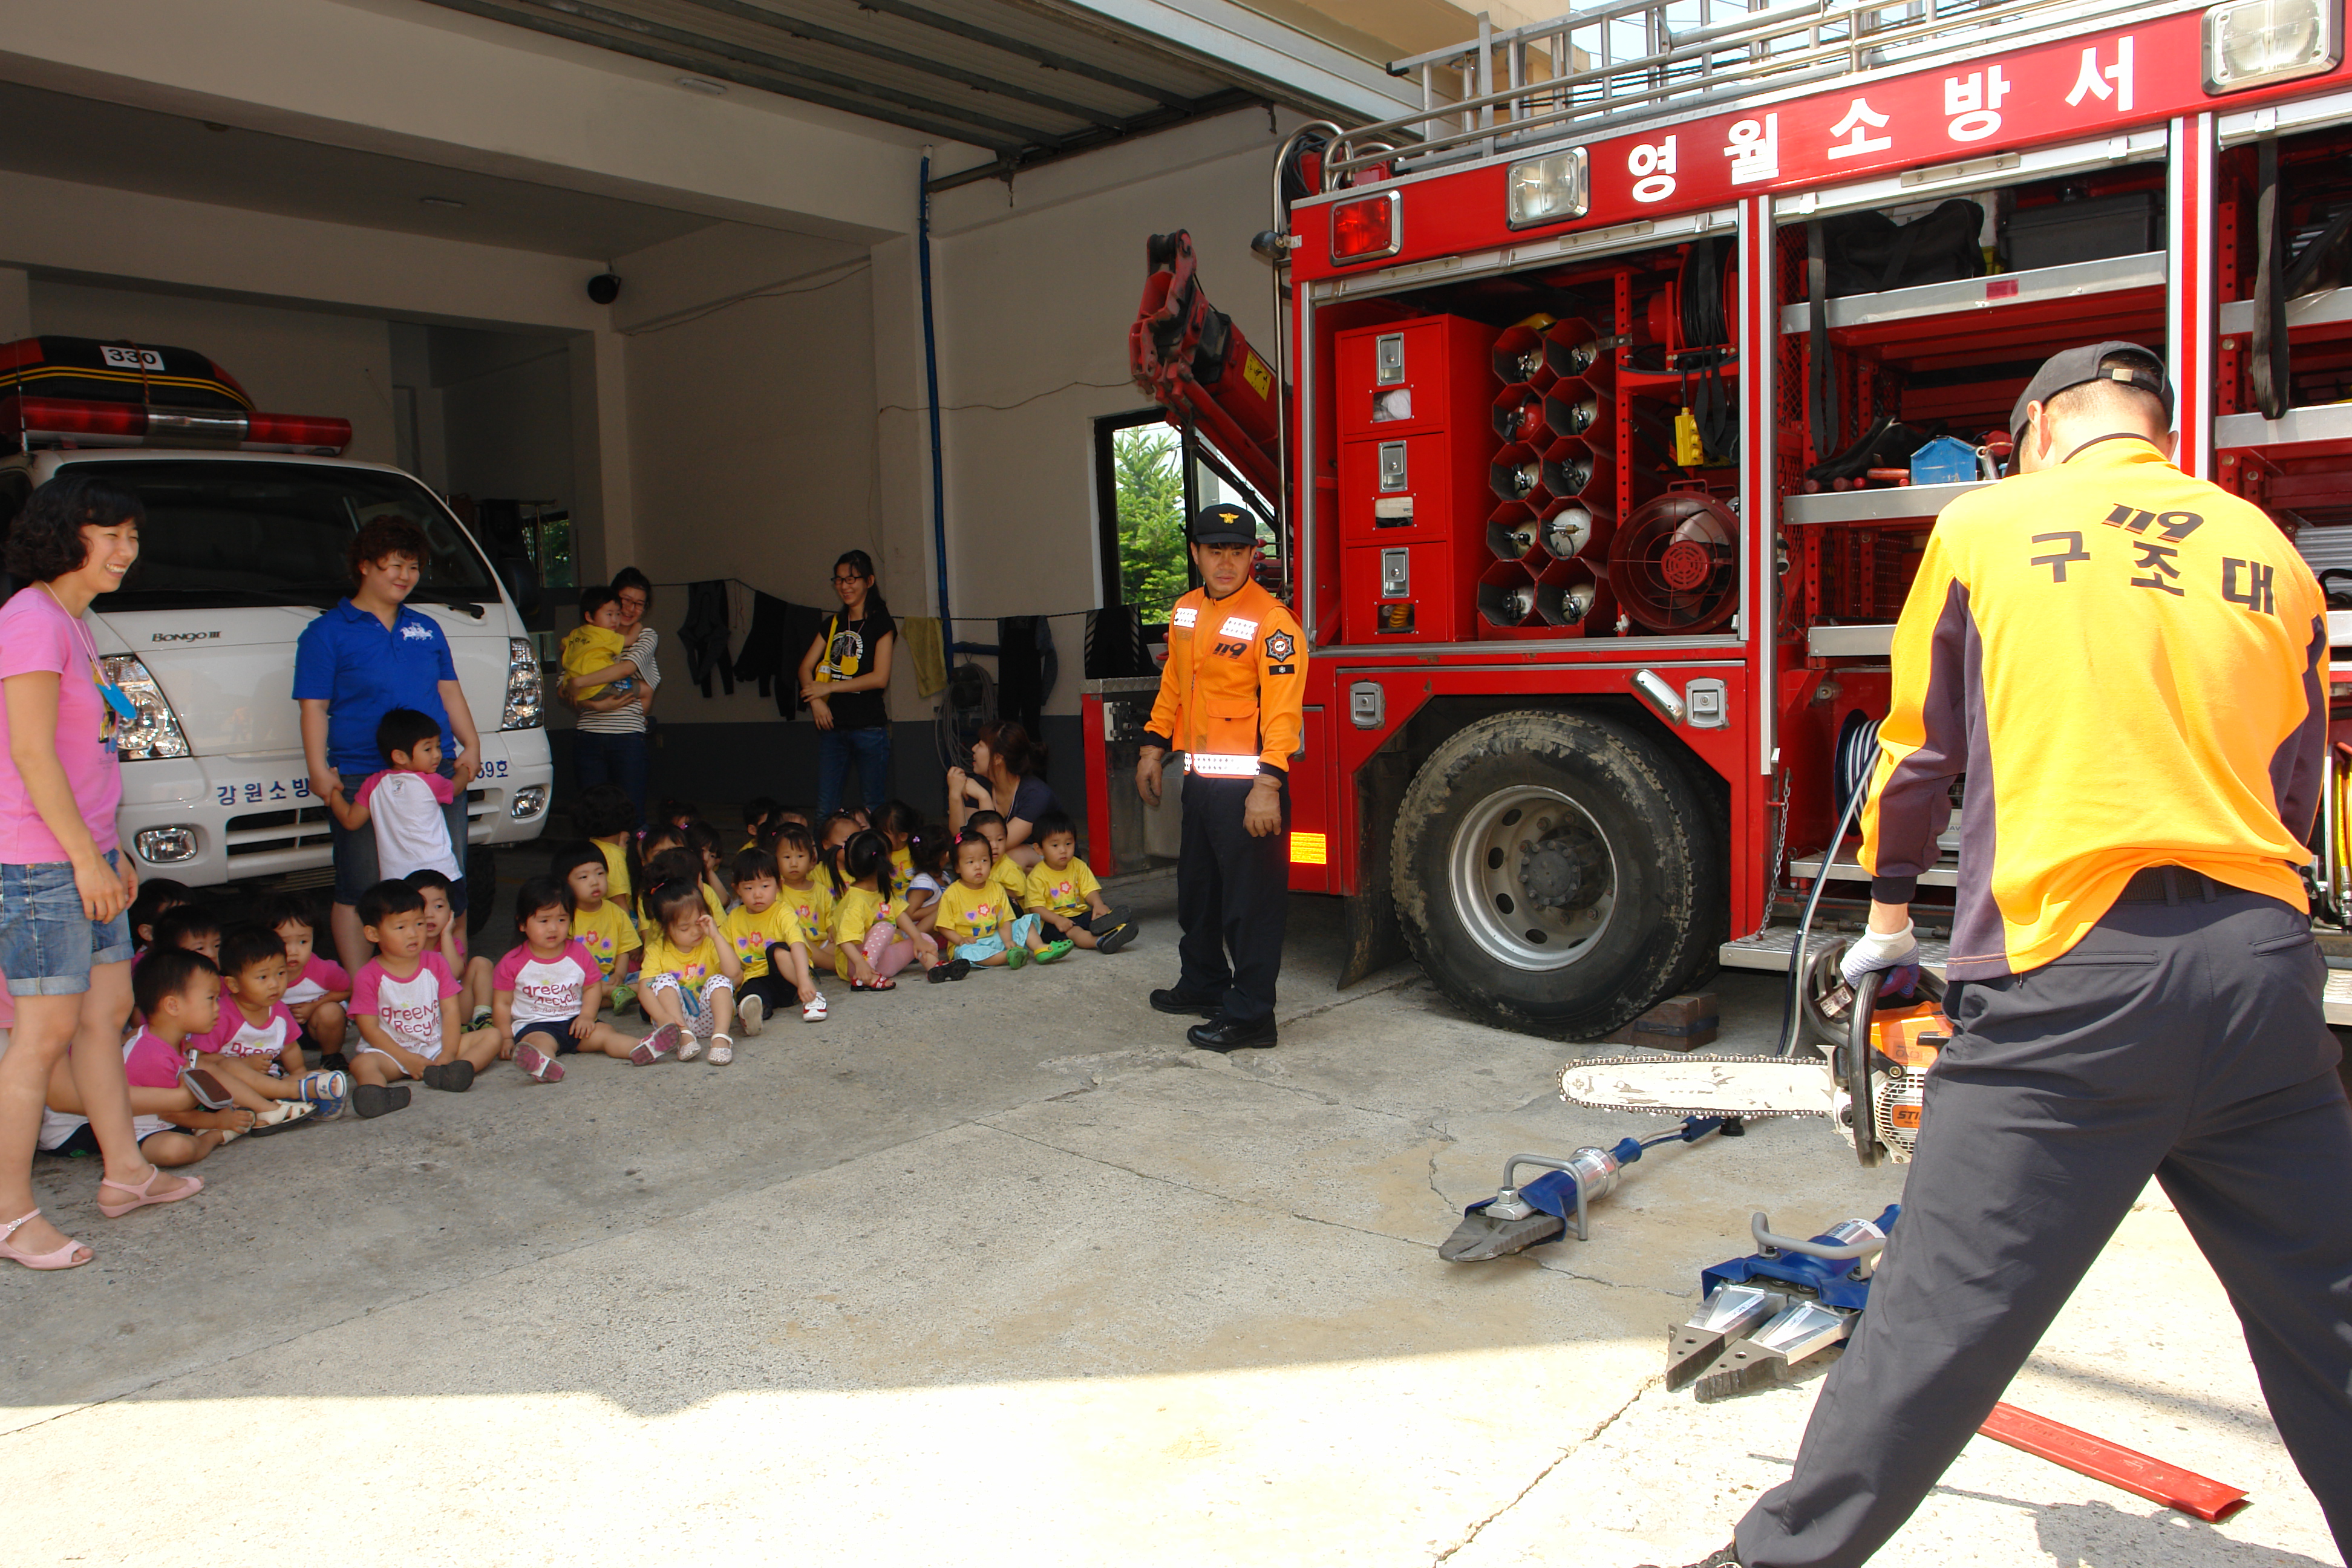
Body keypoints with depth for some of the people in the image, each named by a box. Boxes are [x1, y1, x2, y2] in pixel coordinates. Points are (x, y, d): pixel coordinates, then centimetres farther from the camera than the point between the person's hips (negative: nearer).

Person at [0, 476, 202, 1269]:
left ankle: (126, 1173, 25)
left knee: (107, 1011, 14)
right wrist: (86, 857, -18)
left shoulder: (73, 624, 16)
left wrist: (110, 850, 19)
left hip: (83, 852, 10)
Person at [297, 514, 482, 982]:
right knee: (359, 892, -1)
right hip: (362, 780, -4)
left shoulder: (426, 628, 18)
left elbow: (450, 693, 19)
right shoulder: (327, 633, 4)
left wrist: (470, 745, 6)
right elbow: (314, 708, -2)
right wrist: (319, 770, -12)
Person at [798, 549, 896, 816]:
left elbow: (880, 678, -11)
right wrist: (816, 700, -9)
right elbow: (806, 667, 11)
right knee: (825, 810, 3)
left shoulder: (881, 623, -2)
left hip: (869, 727, -5)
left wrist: (829, 687, -9)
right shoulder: (833, 623, 15)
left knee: (872, 808, 2)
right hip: (832, 726, 5)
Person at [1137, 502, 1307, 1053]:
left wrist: (1268, 786, -28)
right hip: (1199, 779, 9)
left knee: (1251, 901, -2)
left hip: (1247, 783, -9)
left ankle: (1250, 1015, 6)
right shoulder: (1185, 612, 11)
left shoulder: (1271, 621, -15)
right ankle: (1204, 984, 39)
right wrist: (1154, 746, 18)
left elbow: (1283, 710, -21)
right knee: (1198, 890, 21)